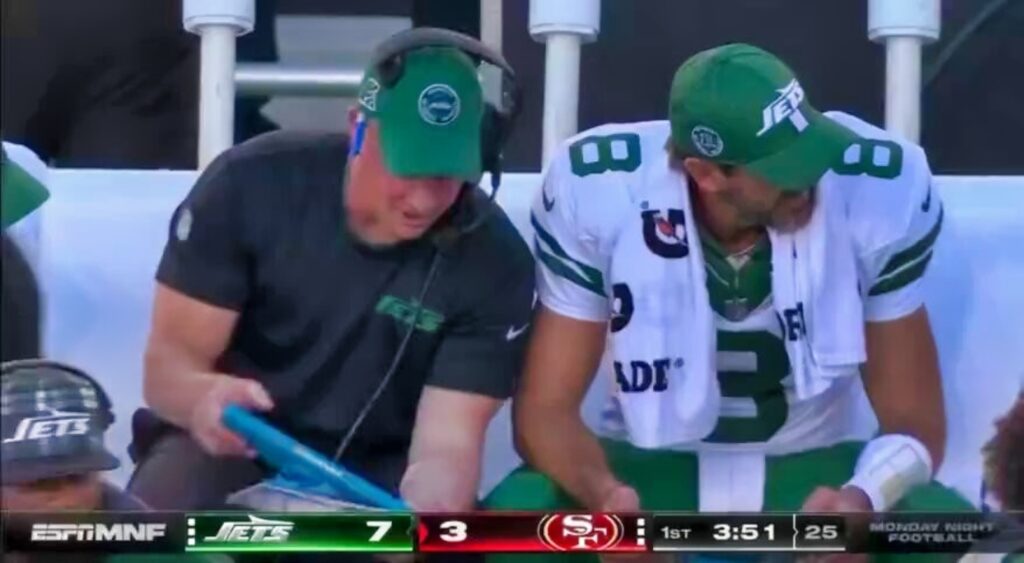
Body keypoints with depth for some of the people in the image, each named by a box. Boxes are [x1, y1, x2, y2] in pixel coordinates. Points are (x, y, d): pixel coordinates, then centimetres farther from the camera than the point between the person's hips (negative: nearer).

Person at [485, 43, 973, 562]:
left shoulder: (878, 191, -21)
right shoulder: (598, 193, -22)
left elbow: (914, 419, -13)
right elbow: (546, 408, -16)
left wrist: (862, 500, -36)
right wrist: (602, 496, -39)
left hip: (813, 471, 1)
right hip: (652, 470, 0)